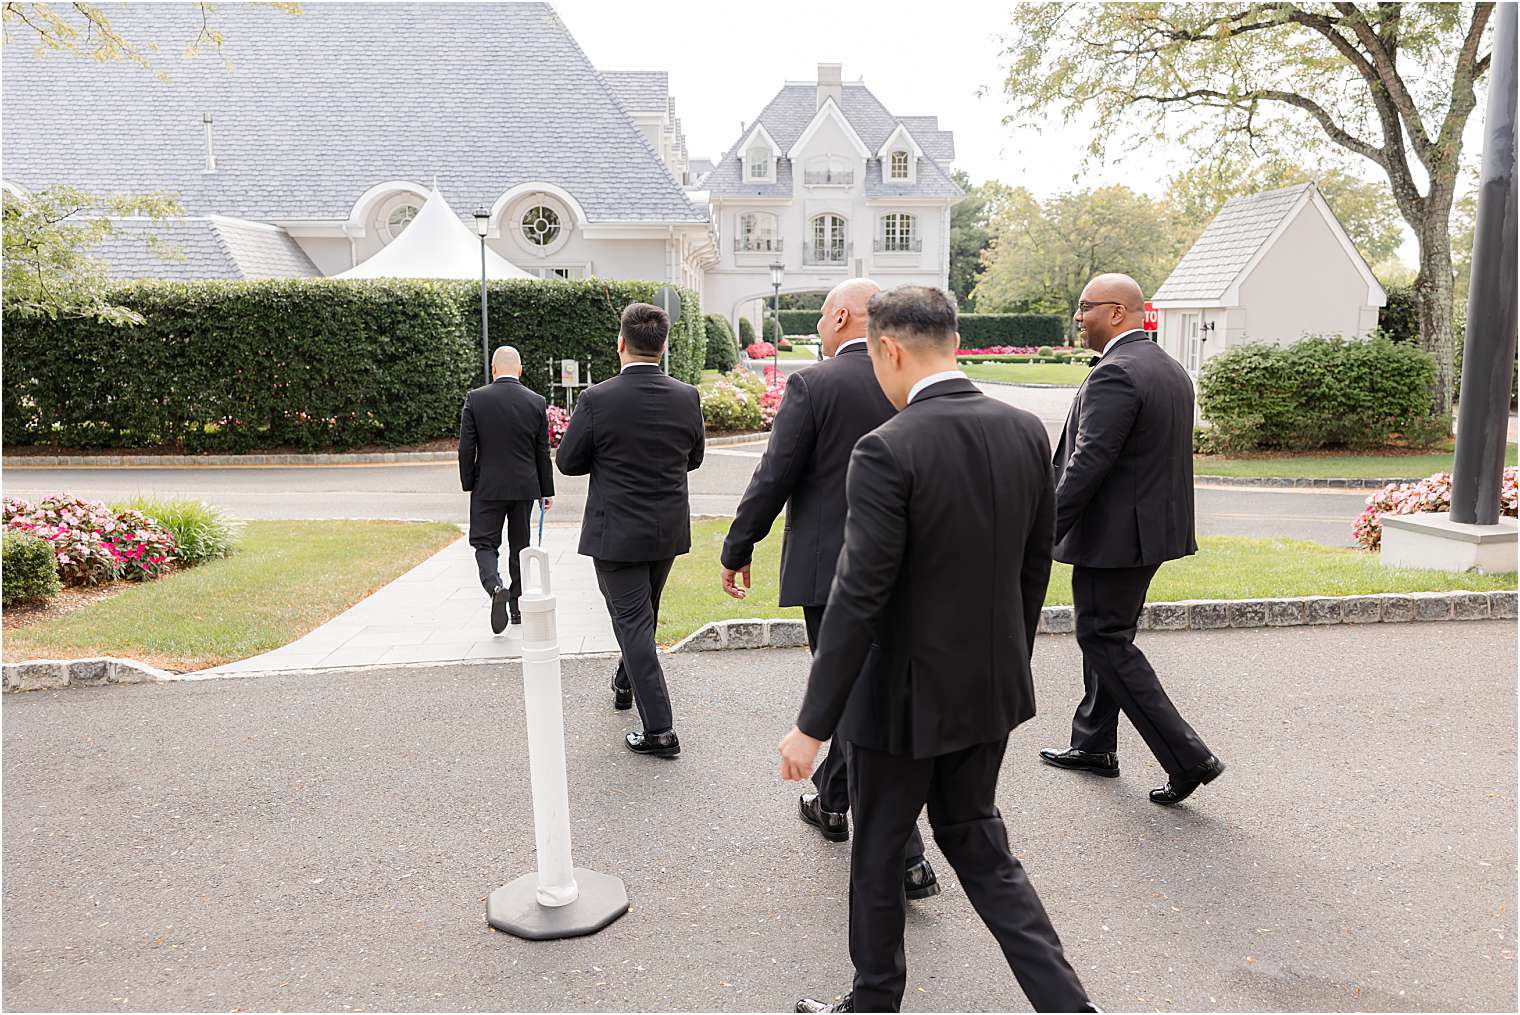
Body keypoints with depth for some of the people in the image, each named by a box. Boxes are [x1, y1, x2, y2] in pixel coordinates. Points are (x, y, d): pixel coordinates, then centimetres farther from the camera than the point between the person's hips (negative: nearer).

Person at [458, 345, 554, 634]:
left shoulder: (475, 399, -7)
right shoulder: (536, 402, -2)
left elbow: (466, 448, -7)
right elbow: (543, 452, 2)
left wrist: (468, 485, 4)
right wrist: (547, 490, 10)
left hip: (488, 488, -2)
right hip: (525, 487, 2)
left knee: (484, 543, 6)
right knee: (519, 546, 14)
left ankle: (496, 587, -21)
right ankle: (518, 607, 20)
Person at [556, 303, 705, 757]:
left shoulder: (597, 399, -16)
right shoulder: (687, 397, -5)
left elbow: (568, 462, -7)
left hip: (616, 532, -5)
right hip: (669, 531, 5)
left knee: (633, 622, 1)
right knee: (643, 613, 25)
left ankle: (659, 729, 0)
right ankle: (626, 683, 48)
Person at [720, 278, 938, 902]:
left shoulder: (813, 386, -12)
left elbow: (774, 479, -13)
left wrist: (737, 552, 0)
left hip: (830, 570, -6)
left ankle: (902, 857, 2)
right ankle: (831, 803, 40)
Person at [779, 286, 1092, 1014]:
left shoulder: (887, 450, -22)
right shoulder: (1026, 431, -1)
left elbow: (858, 600, -22)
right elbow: (1034, 568, 7)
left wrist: (813, 724, -14)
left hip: (906, 695, -6)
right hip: (991, 686, 6)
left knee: (877, 853, 16)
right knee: (976, 841, 23)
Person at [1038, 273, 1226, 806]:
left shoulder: (1116, 373, -19)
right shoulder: (1173, 370, 12)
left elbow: (1088, 463, -25)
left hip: (1114, 533, -10)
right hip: (1155, 525, 10)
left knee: (1107, 643, 0)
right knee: (1107, 636, 19)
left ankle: (1188, 757, 1)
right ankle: (1093, 745, 32)